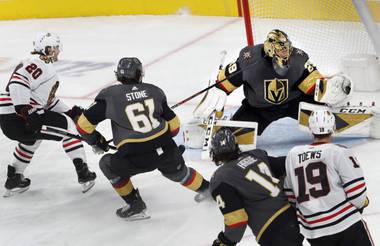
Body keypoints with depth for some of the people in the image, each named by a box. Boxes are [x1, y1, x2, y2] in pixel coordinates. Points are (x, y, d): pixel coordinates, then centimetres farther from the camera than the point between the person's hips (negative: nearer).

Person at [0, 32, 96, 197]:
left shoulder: (45, 67, 23)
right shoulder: (38, 63, -10)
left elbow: (47, 99, 28)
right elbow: (17, 83, -26)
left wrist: (69, 112, 21)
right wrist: (25, 112, -30)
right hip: (15, 117, -11)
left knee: (32, 138, 39)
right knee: (66, 125, -1)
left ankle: (14, 178, 39)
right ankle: (83, 173, -2)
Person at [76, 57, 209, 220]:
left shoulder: (110, 95, 3)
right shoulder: (154, 91, 12)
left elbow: (84, 124, 4)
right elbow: (174, 125, 14)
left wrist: (95, 140, 24)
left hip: (137, 157, -4)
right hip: (166, 149, 4)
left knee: (109, 165, 21)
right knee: (177, 171, 33)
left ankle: (136, 207, 21)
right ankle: (207, 188, 51)